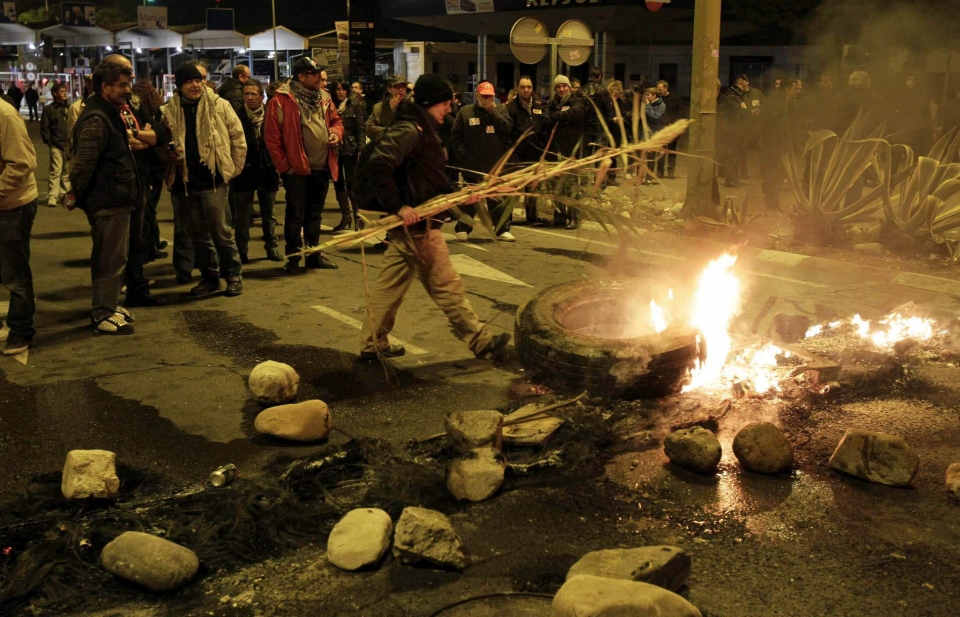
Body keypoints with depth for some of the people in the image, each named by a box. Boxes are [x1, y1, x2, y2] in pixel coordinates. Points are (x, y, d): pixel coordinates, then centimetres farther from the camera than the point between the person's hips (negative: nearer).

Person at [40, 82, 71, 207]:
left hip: (69, 145, 5)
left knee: (67, 172, 9)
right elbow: (44, 128, -1)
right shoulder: (49, 109, 1)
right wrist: (49, 142, -7)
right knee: (55, 171, -10)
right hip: (56, 145, -5)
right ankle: (52, 197, -11)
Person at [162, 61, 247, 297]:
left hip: (212, 180, -3)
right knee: (197, 235, 11)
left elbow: (238, 138, 2)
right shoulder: (170, 111, 4)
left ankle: (234, 275, 11)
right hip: (183, 182, 3)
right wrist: (170, 154, -5)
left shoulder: (219, 105, -2)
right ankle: (209, 277, 22)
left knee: (222, 231, -1)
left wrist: (233, 168, 2)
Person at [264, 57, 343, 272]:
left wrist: (337, 132, 0)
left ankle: (314, 254, 25)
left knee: (315, 214, 15)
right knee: (295, 214, 1)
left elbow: (336, 120, 23)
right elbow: (272, 136, -10)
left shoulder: (323, 97, 9)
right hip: (297, 168, -6)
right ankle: (293, 257, 10)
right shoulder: (281, 100, -10)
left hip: (322, 167, 6)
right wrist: (284, 165, -10)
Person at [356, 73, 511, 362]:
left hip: (408, 224, 10)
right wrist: (398, 205, -28)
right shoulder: (409, 130, -17)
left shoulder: (423, 130, 15)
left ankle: (373, 343, 22)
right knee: (447, 286, 0)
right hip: (416, 223, -10)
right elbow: (378, 162, -29)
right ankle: (481, 342, 10)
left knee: (390, 284, 14)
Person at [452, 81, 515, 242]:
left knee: (500, 198, 4)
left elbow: (507, 128, -7)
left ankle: (503, 229, 12)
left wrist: (493, 111, -9)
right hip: (472, 165, -1)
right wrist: (462, 153, -4)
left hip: (496, 165, 1)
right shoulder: (465, 111, 6)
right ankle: (462, 229, 14)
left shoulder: (501, 110, 10)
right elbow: (456, 135, 5)